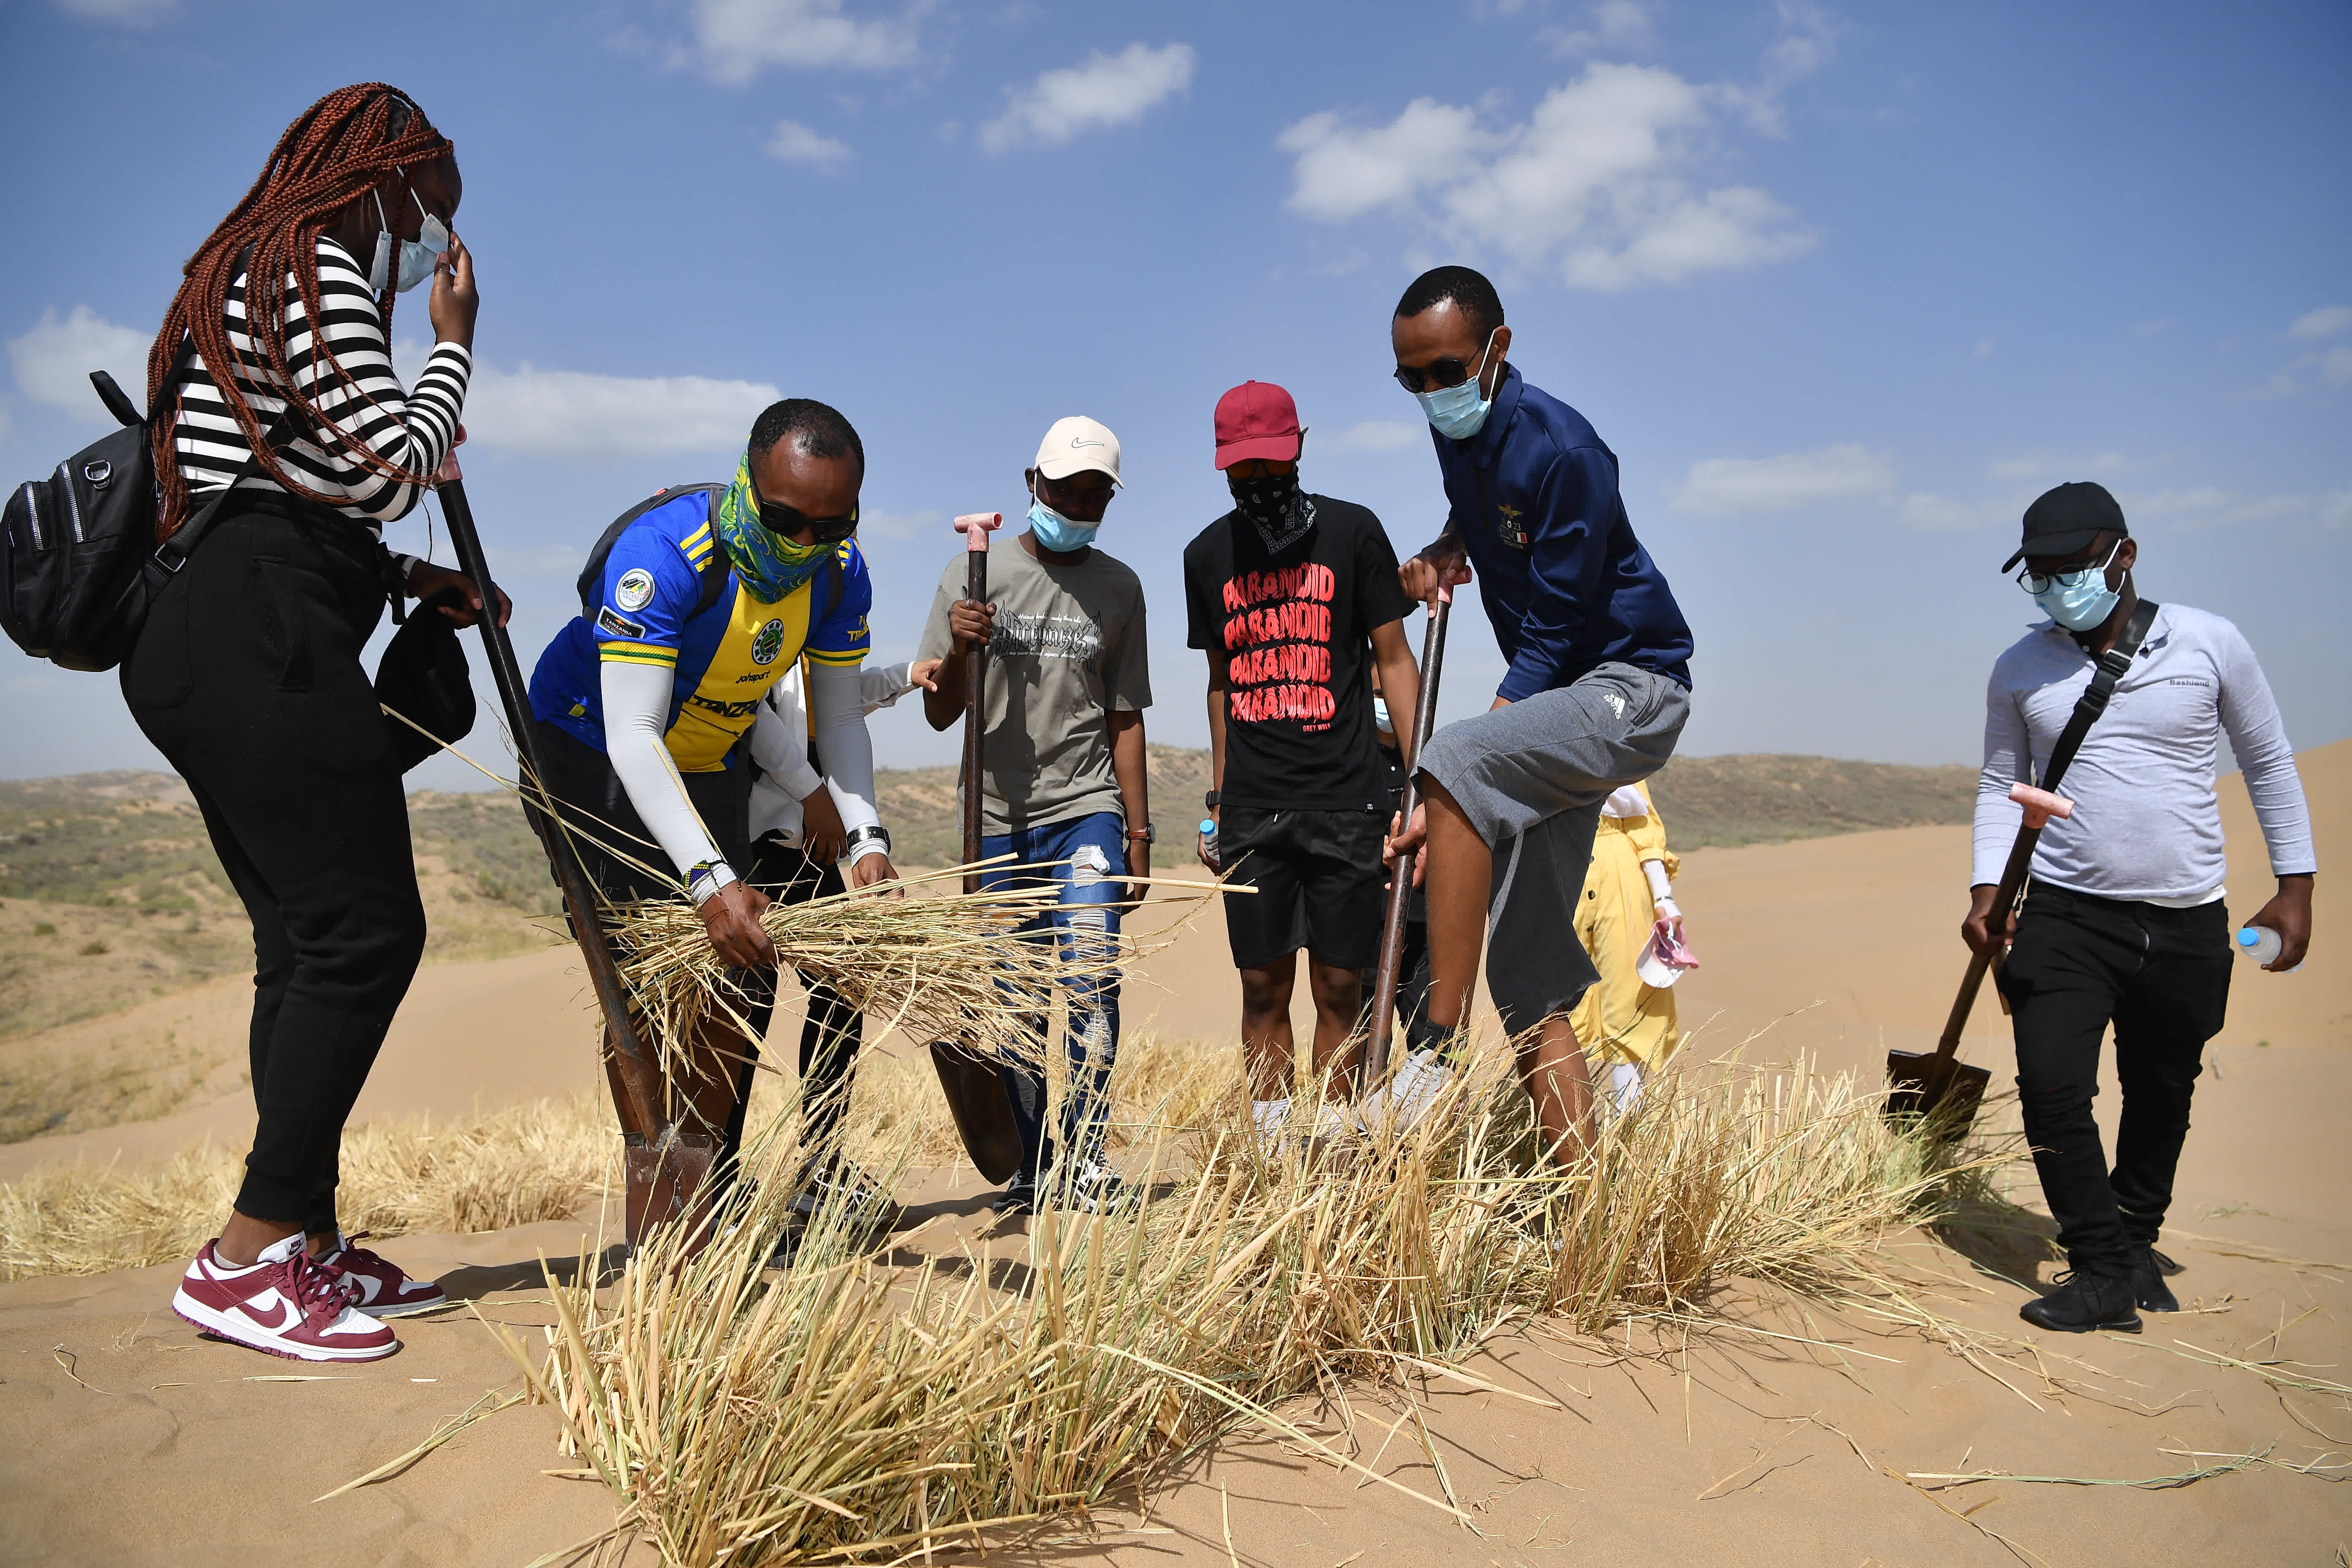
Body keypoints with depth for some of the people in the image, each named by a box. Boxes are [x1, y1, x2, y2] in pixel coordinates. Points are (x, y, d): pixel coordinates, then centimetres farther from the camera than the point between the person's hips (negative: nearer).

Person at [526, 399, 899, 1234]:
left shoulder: (840, 572, -15)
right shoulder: (663, 550, -35)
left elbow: (840, 719, -8)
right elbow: (632, 736, -39)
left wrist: (865, 841, -24)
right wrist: (710, 879, -49)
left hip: (710, 761, 6)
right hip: (590, 746, -6)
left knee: (735, 968, 3)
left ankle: (704, 1200, 16)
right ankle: (654, 1214, -8)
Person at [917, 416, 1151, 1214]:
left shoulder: (1118, 587, 8)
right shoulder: (973, 574, 4)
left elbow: (1124, 719, 10)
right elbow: (940, 714, 4)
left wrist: (1138, 832, 7)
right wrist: (958, 649, -17)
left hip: (1086, 809, 0)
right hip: (997, 818, 0)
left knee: (1089, 976, -15)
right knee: (1014, 1006, 3)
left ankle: (1087, 1161, -8)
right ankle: (1029, 1170, 13)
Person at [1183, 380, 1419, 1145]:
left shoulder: (1351, 530, 2)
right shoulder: (1207, 555, 12)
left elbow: (1393, 659, 3)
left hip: (1345, 802, -2)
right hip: (1252, 809, 3)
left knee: (1339, 987, 1)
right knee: (1263, 986, 4)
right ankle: (1271, 1148, 12)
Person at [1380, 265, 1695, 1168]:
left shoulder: (1562, 451, -20)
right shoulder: (1456, 434, 6)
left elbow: (1552, 637, -22)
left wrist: (1449, 798, -27)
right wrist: (1444, 552, 5)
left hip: (1629, 687, -9)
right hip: (1555, 700, 9)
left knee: (1456, 763, -36)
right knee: (1528, 980, 3)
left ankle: (1439, 1060, -31)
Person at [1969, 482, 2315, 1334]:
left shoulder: (2209, 644, -1)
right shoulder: (2019, 670, 2)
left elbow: (2269, 762, 8)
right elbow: (2001, 786, 10)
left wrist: (2296, 885, 6)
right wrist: (1985, 891, -2)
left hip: (2186, 923, 0)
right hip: (2065, 914, 0)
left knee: (2161, 1096, 13)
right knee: (2051, 1087, -13)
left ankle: (2136, 1241, 35)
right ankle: (2106, 1271, 1)